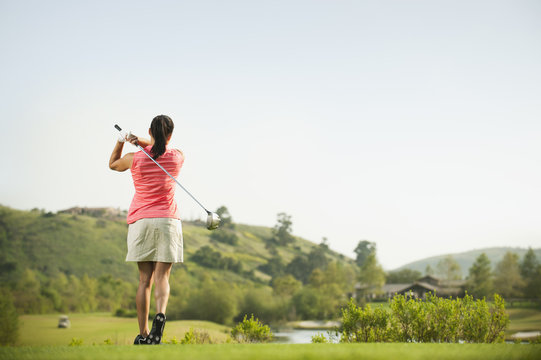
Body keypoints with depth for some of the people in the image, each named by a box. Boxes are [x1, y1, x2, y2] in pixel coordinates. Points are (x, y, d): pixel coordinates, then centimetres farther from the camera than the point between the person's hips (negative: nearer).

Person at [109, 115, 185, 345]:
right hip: (168, 221, 0)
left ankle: (143, 334, 5)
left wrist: (121, 142, 17)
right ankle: (160, 315, -32)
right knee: (162, 277, -3)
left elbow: (113, 164, 20)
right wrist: (141, 143, 11)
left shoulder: (134, 159, -2)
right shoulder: (178, 157, 2)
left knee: (145, 279, 5)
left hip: (141, 222, 0)